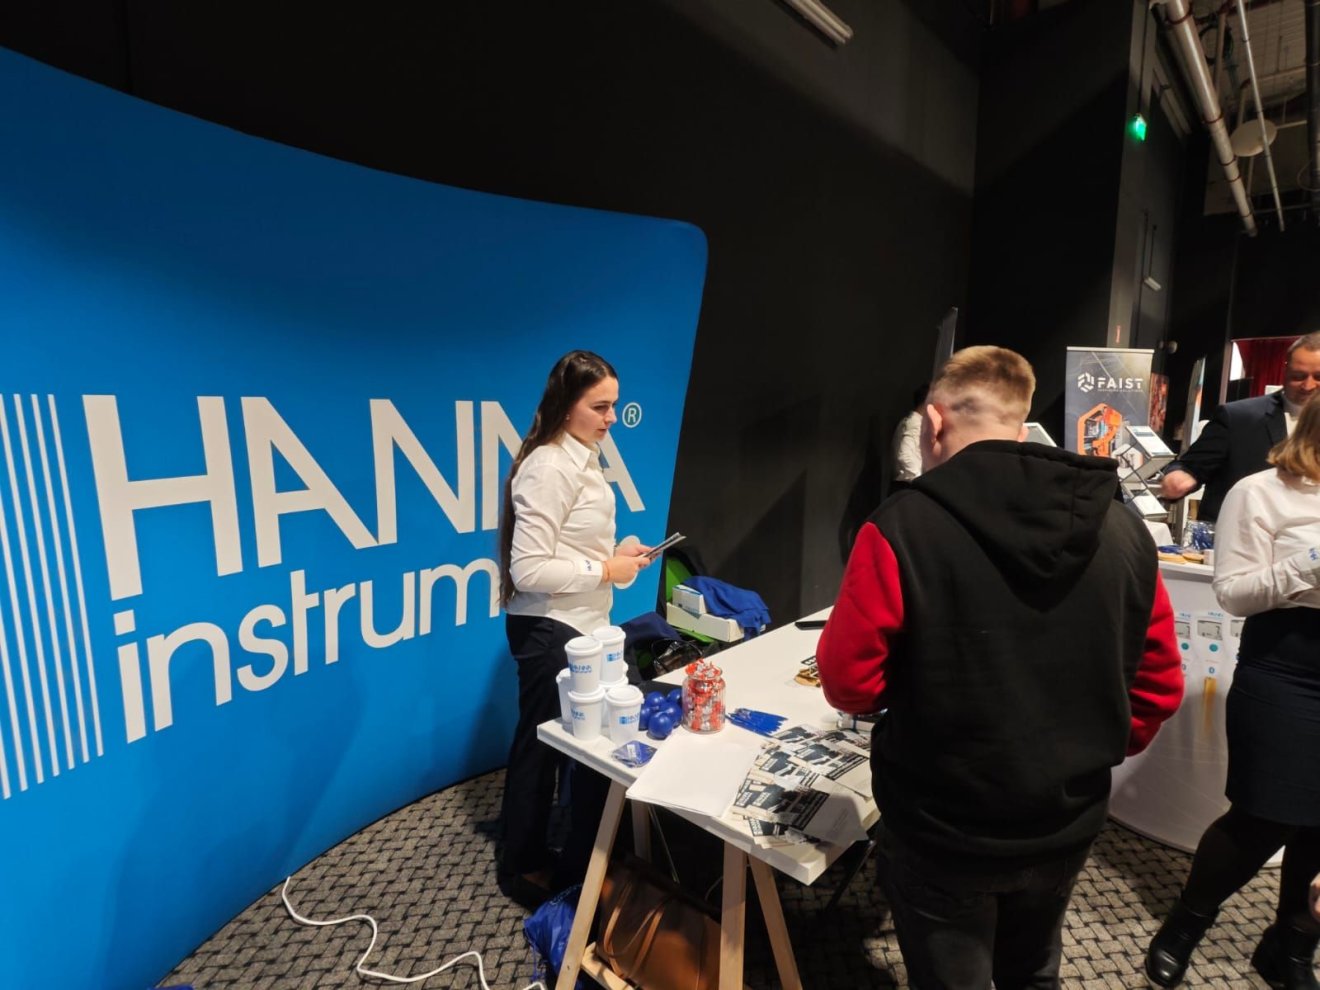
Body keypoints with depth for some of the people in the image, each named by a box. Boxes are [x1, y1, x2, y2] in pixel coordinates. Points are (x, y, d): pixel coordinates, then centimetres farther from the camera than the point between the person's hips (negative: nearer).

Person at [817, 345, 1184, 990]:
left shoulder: (902, 527, -25)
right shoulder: (1121, 530, -7)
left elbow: (850, 684, -18)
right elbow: (1159, 684, 1)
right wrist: (1095, 751, 16)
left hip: (943, 829, -4)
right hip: (1067, 823, 5)